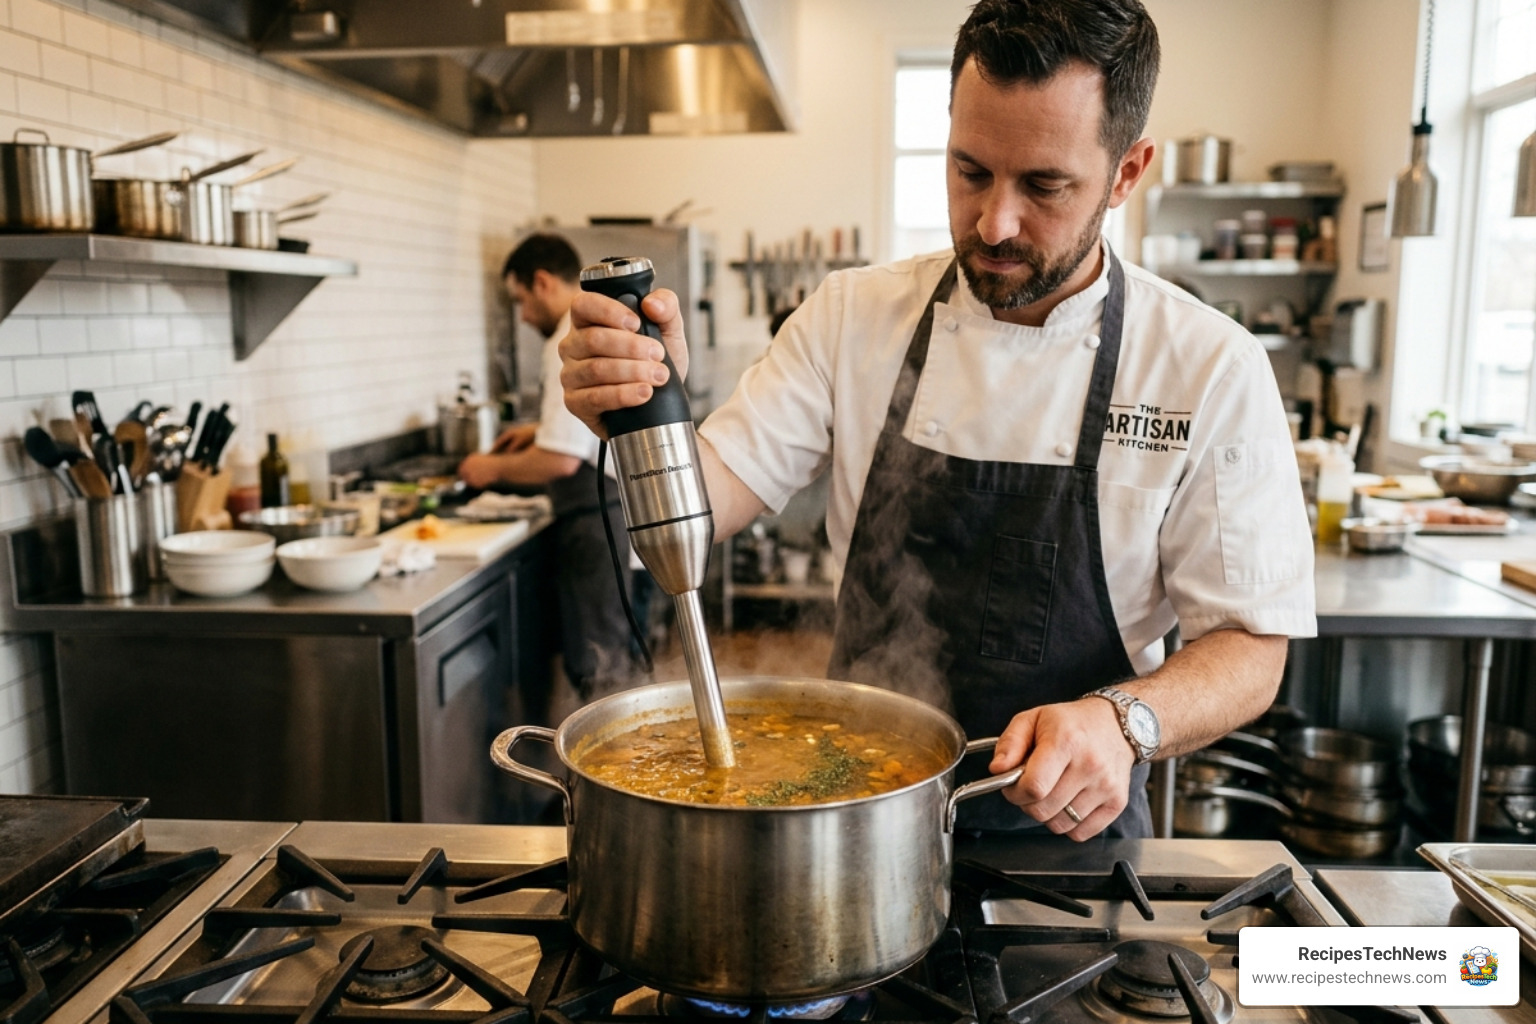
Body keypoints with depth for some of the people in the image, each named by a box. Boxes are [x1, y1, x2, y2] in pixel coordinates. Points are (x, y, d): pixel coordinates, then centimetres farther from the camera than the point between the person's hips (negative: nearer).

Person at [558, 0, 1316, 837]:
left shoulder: (1210, 368, -11)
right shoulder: (854, 315, -4)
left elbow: (1250, 650, -8)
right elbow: (705, 499, -9)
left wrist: (1121, 721, -27)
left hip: (1070, 822, 0)